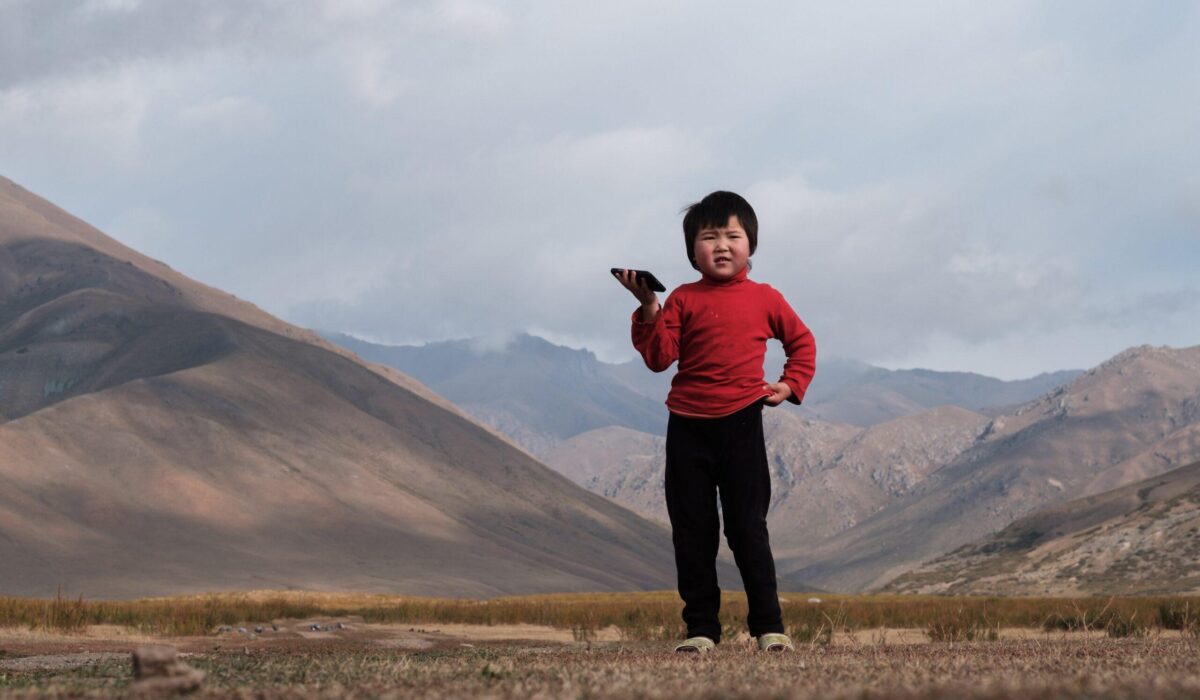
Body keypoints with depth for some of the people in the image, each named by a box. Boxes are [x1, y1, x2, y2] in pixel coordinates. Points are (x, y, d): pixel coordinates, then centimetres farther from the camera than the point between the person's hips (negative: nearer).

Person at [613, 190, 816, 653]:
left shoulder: (765, 299, 4)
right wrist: (649, 309, -17)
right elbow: (659, 358, -6)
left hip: (741, 424, -1)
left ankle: (768, 626, 6)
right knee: (692, 532, 4)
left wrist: (790, 385, 5)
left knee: (748, 529, 0)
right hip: (687, 427, 1)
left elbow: (802, 343, 18)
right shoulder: (684, 299, 2)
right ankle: (701, 628, 11)